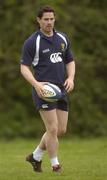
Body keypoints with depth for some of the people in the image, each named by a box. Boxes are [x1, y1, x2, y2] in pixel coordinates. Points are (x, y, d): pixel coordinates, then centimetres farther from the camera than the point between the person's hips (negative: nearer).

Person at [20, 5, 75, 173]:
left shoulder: (63, 38, 10)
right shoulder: (31, 42, -8)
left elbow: (70, 61, 18)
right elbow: (24, 67, -8)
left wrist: (71, 78, -3)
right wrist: (36, 84, -25)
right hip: (43, 90, -6)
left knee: (61, 129, 7)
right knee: (53, 129, -11)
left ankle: (36, 156, 25)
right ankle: (55, 165, 1)